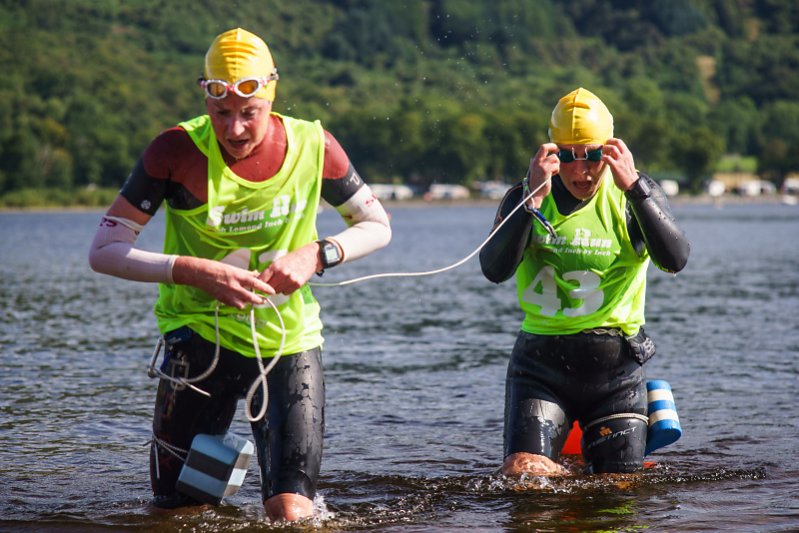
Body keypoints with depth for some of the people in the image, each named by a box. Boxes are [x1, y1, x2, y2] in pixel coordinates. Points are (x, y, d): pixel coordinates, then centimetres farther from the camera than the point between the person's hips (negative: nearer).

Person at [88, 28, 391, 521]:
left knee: (292, 513, -9)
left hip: (290, 340, 1)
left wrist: (317, 255, -14)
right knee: (175, 507, 8)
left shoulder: (313, 147, -10)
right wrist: (195, 271, -25)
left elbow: (377, 226, 6)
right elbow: (103, 251, -13)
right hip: (200, 339, 0)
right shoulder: (177, 151, -15)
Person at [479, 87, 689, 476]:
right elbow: (495, 270, -17)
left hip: (615, 369, 0)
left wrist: (634, 187, -27)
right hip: (541, 361, 0)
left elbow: (675, 260, -20)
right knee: (522, 475, -13)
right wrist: (533, 198, -26)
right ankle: (569, 475, 20)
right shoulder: (525, 198, -2)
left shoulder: (634, 196, -2)